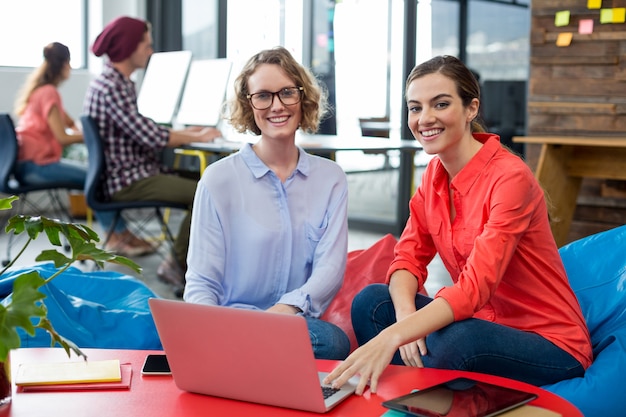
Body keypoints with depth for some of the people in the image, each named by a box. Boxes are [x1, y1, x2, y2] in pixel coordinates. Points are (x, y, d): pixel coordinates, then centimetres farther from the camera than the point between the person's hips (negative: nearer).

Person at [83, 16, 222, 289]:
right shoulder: (111, 87, -18)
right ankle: (178, 265, -4)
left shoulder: (117, 82, 15)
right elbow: (150, 137, -22)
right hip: (127, 181, -11)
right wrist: (198, 137, -9)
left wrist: (185, 133, 12)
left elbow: (143, 130, 21)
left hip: (133, 172, 11)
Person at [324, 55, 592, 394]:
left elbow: (476, 285, -31)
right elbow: (409, 258, 1)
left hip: (549, 344, -7)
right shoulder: (435, 175, 3)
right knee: (371, 302, -8)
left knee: (455, 341, -35)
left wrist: (393, 336, -43)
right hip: (484, 322, 7)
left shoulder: (510, 177, -20)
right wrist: (406, 317, -21)